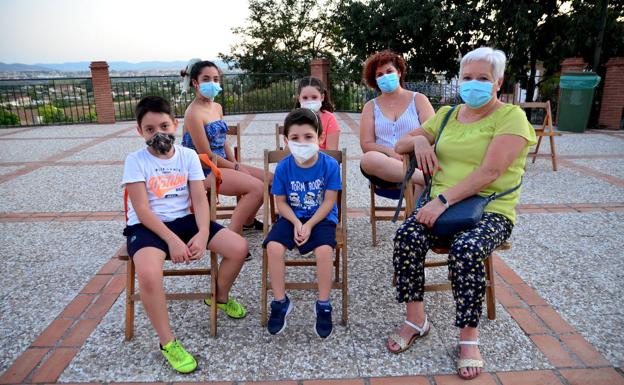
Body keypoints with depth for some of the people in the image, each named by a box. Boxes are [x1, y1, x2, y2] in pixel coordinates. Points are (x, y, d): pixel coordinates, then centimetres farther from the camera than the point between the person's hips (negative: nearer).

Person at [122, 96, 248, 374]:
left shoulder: (188, 156, 2)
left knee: (239, 247, -11)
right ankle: (167, 342, -10)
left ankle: (221, 297, 21)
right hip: (147, 226, -3)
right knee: (149, 274, -35)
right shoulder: (135, 161, -8)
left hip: (184, 220, 4)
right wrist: (172, 240, -22)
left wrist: (203, 234, -18)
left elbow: (200, 199, -2)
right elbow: (142, 210, -14)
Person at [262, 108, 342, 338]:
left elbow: (328, 202, -10)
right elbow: (281, 202, -1)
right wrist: (296, 223, -16)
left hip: (321, 218, -2)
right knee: (274, 246, -24)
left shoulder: (329, 165, -12)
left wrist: (309, 225, -18)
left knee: (324, 249, -30)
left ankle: (323, 305, -7)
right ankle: (280, 302, -3)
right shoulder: (283, 167, -7)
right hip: (292, 217, 2)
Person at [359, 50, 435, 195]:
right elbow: (366, 145, 4)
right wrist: (392, 153, -15)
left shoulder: (418, 99, 14)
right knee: (369, 158, -36)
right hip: (384, 165, 2)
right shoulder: (370, 107, 16)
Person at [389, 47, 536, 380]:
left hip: (490, 211, -4)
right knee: (407, 235, -25)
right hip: (442, 204, 4)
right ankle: (415, 320, -8)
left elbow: (490, 171, -18)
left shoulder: (510, 117, -3)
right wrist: (419, 139, -3)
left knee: (465, 249, -35)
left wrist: (444, 199, -25)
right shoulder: (446, 115, 16)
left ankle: (469, 337, -14)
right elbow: (400, 146, 20)